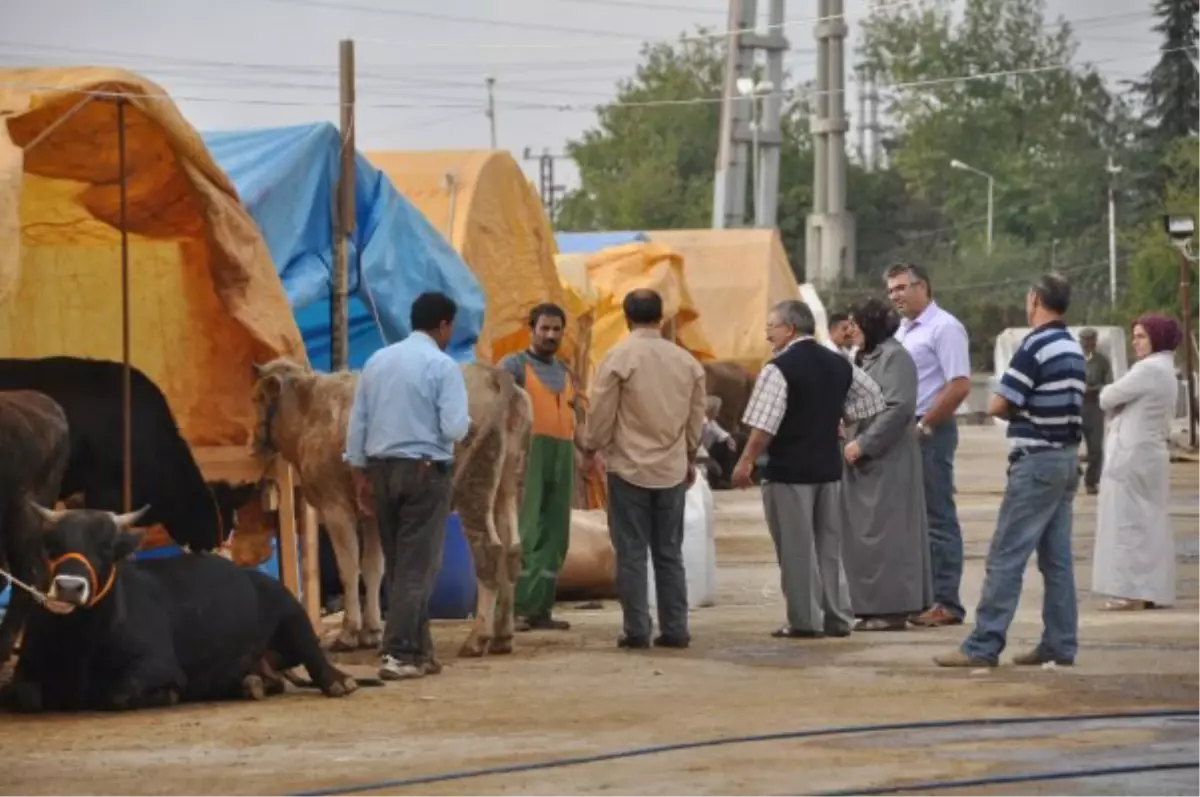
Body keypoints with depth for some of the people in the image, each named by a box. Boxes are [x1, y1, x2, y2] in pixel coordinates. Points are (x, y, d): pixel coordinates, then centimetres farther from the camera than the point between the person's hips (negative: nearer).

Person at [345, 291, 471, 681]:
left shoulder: (377, 361, 10)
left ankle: (418, 649, 17)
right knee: (417, 566, -3)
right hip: (425, 472, -6)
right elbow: (454, 429, -16)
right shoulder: (443, 365, -8)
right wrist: (468, 424, 7)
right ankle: (400, 654, -10)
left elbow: (357, 424, 10)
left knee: (397, 565, 12)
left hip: (382, 470, 6)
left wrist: (360, 476, 15)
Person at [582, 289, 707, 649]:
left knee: (631, 553, 1)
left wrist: (592, 449, 10)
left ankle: (637, 630, -1)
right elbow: (696, 417, 10)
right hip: (673, 470, 4)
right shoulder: (686, 361, 2)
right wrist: (690, 456, 25)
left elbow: (601, 413, -8)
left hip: (629, 468, -4)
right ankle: (674, 630, 9)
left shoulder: (618, 357, -11)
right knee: (669, 553, 10)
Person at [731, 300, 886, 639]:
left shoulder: (779, 368, -14)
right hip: (829, 466, 7)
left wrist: (745, 462, -10)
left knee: (796, 548, 0)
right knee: (829, 546, 13)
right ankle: (837, 619, 14)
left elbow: (764, 426, -19)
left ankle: (805, 621, 2)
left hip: (788, 470, -7)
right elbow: (870, 399, 13)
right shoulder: (840, 365, 8)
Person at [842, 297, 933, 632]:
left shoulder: (894, 357, -11)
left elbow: (898, 408, -20)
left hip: (887, 462, -9)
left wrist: (863, 444, -19)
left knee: (884, 533, -7)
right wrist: (852, 440, 6)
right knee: (865, 535, 10)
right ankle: (875, 608, 14)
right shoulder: (868, 357, 16)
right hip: (864, 461, 9)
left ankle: (892, 609, -4)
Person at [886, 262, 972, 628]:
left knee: (938, 519, -5)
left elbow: (960, 386, -18)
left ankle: (946, 602, -2)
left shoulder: (943, 328, -10)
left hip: (931, 433, -9)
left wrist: (923, 426, -17)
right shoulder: (903, 331, 17)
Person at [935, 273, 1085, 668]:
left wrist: (1017, 410, 5)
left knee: (1006, 557, -8)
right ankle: (1060, 644, 11)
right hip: (1067, 457, 9)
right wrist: (1027, 410, 3)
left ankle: (983, 646, -9)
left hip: (1037, 461, -9)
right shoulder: (1073, 348, 12)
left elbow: (998, 406, -15)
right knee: (1057, 558, 10)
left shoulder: (1035, 346, -15)